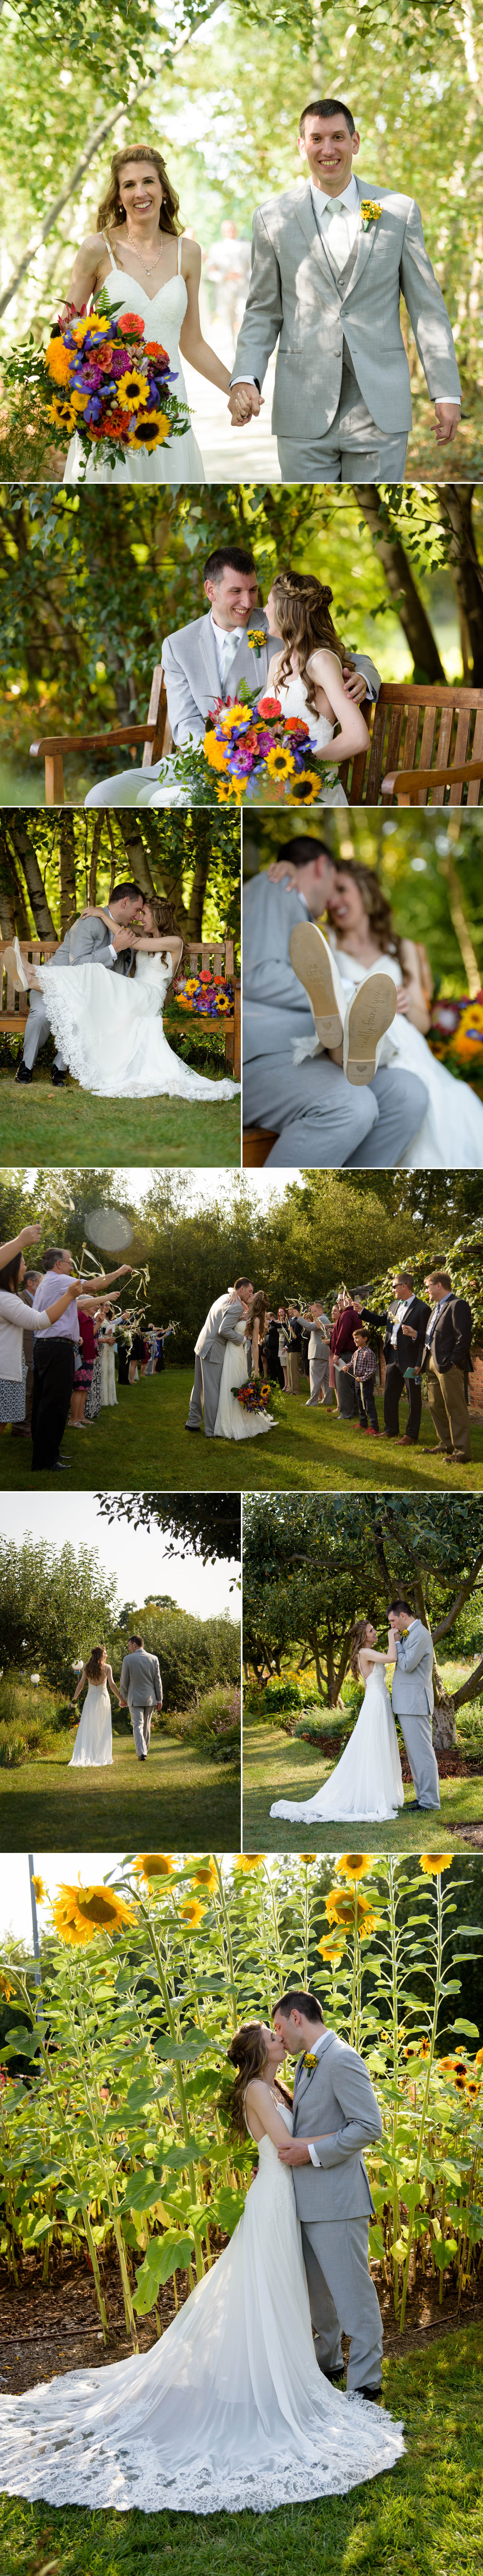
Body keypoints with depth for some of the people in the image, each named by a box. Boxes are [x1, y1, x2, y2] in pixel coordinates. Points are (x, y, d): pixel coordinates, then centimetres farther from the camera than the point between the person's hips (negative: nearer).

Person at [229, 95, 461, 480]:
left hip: (380, 410, 0)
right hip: (305, 412, 0)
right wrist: (245, 379, -6)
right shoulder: (274, 218, 7)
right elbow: (264, 312, 10)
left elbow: (427, 307, 7)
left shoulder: (400, 212, 6)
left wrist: (447, 392, 2)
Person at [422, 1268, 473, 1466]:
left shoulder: (457, 1306, -11)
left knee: (456, 1409, -8)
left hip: (449, 1366, -10)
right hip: (433, 1364, 10)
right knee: (436, 1406, 15)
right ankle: (445, 1445, 25)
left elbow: (464, 1338, -17)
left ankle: (462, 1452, -7)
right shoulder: (437, 1308, 19)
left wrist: (454, 1362, -20)